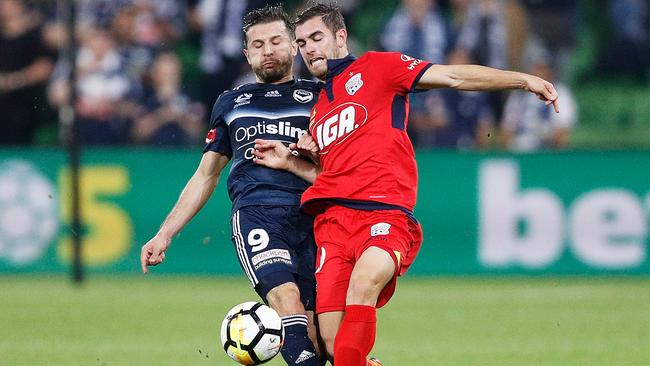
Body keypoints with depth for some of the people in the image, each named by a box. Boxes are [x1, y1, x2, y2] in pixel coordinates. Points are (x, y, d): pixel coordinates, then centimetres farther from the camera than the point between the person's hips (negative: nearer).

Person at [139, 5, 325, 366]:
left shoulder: (318, 97, 17)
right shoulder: (230, 102, 24)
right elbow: (206, 175, 28)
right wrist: (165, 234, 22)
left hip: (311, 217, 0)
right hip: (255, 211, 0)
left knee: (317, 332, -11)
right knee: (288, 302, -27)